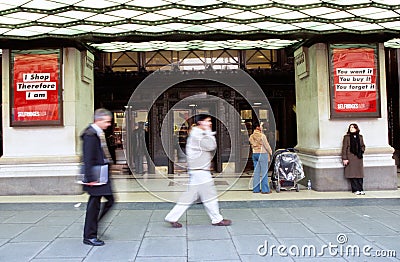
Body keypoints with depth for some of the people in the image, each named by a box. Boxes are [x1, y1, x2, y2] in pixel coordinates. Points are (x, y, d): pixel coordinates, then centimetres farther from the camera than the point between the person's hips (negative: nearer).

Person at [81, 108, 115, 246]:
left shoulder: (99, 133, 13)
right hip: (95, 176, -10)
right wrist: (90, 178, -23)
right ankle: (89, 236, 13)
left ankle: (93, 225, 26)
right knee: (94, 205, 0)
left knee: (110, 200, 13)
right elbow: (88, 159, -21)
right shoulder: (90, 135, -17)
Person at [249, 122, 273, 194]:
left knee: (256, 172, 10)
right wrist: (270, 152, 5)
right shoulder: (262, 135, -13)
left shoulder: (251, 137, 7)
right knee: (264, 172, -3)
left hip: (254, 154, 7)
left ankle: (256, 189, 12)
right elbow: (266, 145, -9)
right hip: (262, 154, -7)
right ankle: (265, 189, -2)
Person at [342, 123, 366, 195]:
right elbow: (344, 148, -3)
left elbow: (363, 146, 22)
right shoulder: (346, 137, 1)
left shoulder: (360, 137, 13)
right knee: (353, 174, -4)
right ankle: (356, 190, 2)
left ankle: (361, 189, 8)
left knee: (360, 174, 2)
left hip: (359, 158, 4)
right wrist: (344, 158, -9)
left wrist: (361, 151, 0)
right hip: (350, 158, -4)